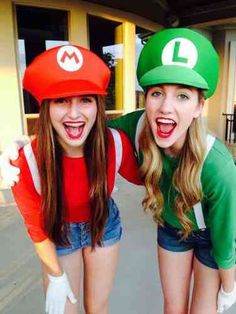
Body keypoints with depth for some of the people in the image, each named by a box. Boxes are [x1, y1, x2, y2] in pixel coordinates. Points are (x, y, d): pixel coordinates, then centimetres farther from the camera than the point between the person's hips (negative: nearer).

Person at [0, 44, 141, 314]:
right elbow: (36, 227, -15)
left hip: (104, 223, 2)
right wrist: (56, 276, -4)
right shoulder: (25, 161, -31)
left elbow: (138, 177, -3)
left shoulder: (117, 144, -27)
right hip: (59, 232, -1)